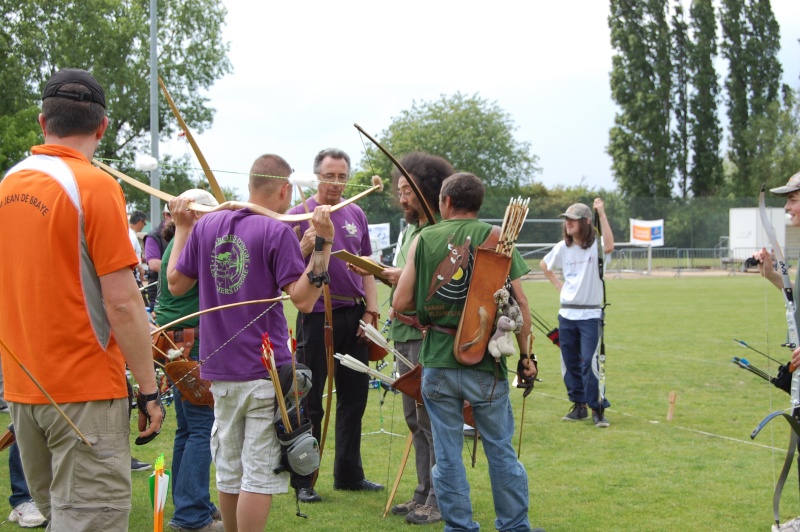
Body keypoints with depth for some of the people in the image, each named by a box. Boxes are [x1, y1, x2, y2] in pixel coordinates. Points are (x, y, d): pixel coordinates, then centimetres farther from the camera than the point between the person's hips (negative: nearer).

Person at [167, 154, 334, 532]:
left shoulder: (206, 225, 4)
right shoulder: (277, 232, -11)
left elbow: (175, 283, 12)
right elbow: (303, 299, -15)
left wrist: (182, 229, 21)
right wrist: (323, 245, -15)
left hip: (220, 369, 6)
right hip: (266, 372, -6)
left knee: (229, 472, 17)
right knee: (260, 472, -2)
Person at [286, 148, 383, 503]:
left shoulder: (356, 215, 10)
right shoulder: (300, 214, -4)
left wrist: (371, 311, 4)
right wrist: (305, 247, -25)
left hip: (353, 317, 5)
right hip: (316, 317, -5)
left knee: (354, 398, 11)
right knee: (310, 403, 0)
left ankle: (349, 474, 23)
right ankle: (303, 482, 7)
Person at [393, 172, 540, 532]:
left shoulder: (424, 239, 0)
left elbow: (400, 303, -2)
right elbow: (519, 302, -5)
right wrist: (525, 356, 4)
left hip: (438, 362, 1)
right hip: (485, 364, 0)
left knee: (447, 454, 9)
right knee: (500, 450, 12)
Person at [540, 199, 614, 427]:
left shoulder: (595, 246, -8)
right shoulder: (563, 247, 6)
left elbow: (609, 247, -33)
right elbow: (544, 265, 24)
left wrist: (601, 213, -32)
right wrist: (558, 285, 10)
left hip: (591, 315, -5)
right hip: (566, 313, 5)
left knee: (590, 362, -12)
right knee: (569, 363, 9)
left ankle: (598, 408, -3)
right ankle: (579, 405, 21)